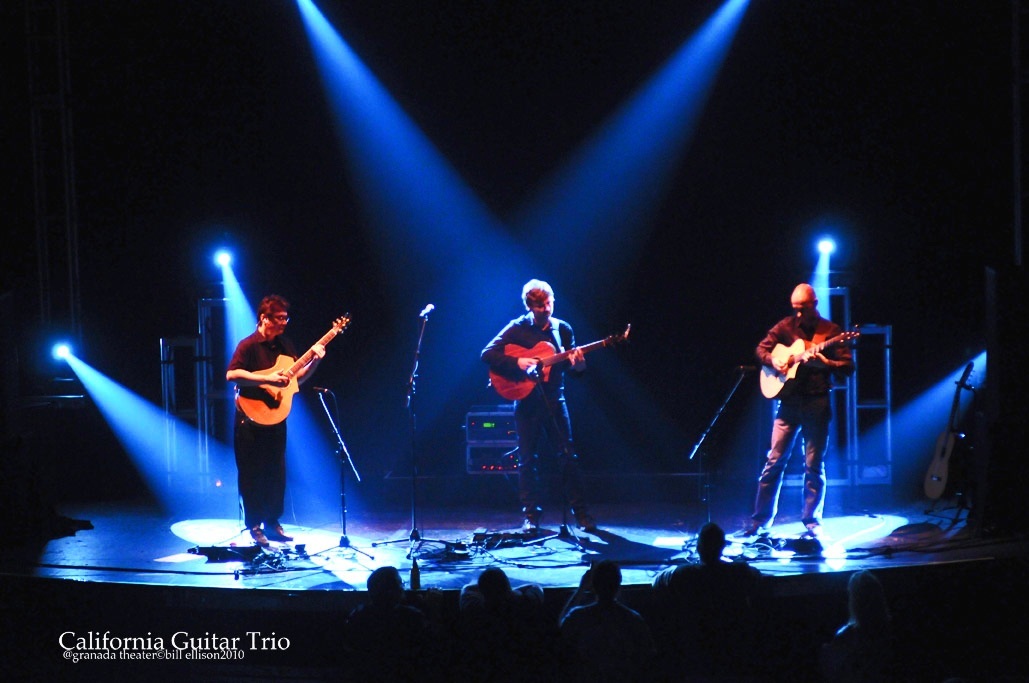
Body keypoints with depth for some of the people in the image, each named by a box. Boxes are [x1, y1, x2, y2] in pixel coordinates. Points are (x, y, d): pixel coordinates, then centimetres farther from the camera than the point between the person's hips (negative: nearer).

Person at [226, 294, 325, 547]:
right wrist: (268, 379, -29)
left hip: (275, 417, 7)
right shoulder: (249, 345, -12)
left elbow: (297, 377, 15)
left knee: (277, 473, 10)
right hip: (251, 419, -6)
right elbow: (231, 374, -25)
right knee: (253, 474, 1)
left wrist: (314, 361, -3)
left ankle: (272, 522, 20)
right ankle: (254, 526, 9)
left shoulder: (285, 345, 9)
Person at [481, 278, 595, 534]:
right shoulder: (517, 328, -2)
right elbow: (488, 354, -8)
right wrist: (517, 363, -20)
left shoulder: (563, 329, 7)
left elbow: (571, 366, 8)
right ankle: (530, 515, 11)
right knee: (528, 459, 2)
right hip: (527, 401, -2)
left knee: (568, 456, 0)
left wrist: (577, 364, -16)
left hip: (554, 400, 2)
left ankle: (580, 512, 7)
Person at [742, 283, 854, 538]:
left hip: (817, 404, -2)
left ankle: (812, 521, 11)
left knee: (814, 465, 1)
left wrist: (824, 362, -22)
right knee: (774, 461, 0)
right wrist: (773, 361, -6)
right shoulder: (786, 326, 8)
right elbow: (761, 349, 15)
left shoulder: (831, 331, 1)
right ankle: (760, 521, 5)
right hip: (789, 401, 2)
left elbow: (848, 367, -5)